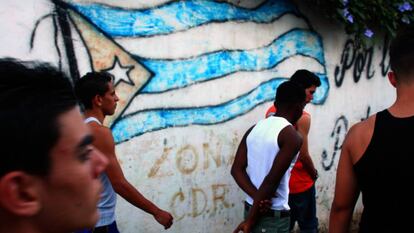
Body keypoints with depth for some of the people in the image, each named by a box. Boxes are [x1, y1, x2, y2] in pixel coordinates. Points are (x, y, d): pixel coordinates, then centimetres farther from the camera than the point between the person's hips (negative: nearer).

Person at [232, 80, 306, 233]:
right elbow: (272, 180, -21)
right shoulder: (292, 136, -16)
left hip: (250, 208, 7)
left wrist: (257, 196, -11)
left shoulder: (254, 129, 5)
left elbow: (237, 169, 0)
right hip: (274, 216, -7)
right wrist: (251, 219, -15)